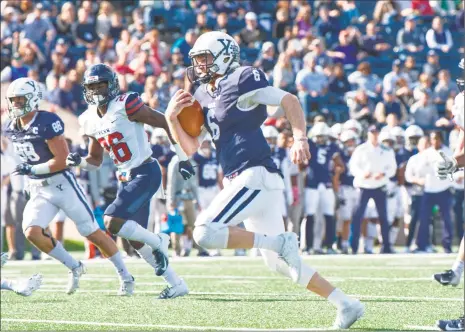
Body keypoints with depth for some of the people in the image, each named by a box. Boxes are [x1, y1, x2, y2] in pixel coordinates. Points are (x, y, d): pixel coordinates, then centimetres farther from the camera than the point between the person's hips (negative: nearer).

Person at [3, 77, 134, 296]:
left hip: (61, 183, -6)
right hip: (38, 190, 6)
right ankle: (74, 268, 5)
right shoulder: (10, 129, 3)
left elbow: (61, 160, -20)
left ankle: (125, 276, 15)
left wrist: (31, 169, -22)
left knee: (92, 233, 0)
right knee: (32, 232, -15)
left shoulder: (47, 122, -19)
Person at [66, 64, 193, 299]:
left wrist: (182, 158, -9)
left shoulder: (125, 106, -15)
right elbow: (95, 160, 19)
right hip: (126, 179, 9)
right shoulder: (90, 120, 8)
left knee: (112, 222, -22)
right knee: (136, 240, 9)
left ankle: (158, 242, 2)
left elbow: (166, 123, -12)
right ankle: (177, 284, 19)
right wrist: (79, 161, -3)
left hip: (146, 174, -8)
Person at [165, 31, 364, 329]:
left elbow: (290, 101, -10)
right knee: (280, 262, 11)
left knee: (206, 233, -21)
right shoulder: (204, 96, 19)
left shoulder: (241, 82, -6)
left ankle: (281, 242, -15)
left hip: (256, 176, -9)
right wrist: (173, 118, 5)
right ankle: (346, 304, 14)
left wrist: (300, 138, -23)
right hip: (242, 181, 9)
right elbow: (191, 148, 20)